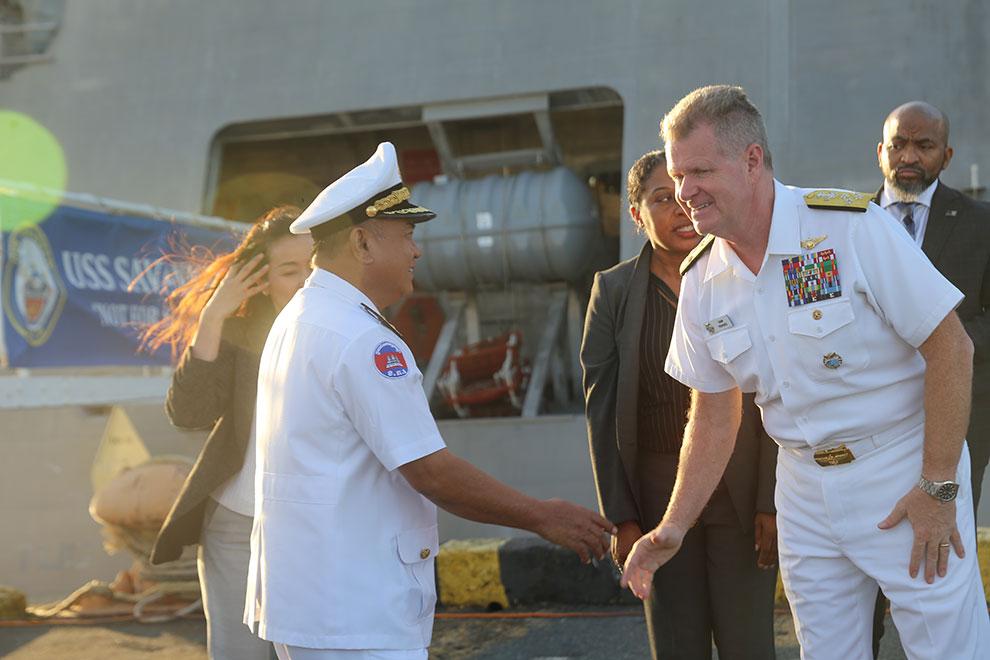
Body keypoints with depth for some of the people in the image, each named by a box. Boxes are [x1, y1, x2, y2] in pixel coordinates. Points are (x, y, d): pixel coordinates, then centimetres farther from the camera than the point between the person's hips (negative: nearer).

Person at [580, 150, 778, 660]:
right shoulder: (614, 290, 0)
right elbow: (601, 409, 1)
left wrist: (772, 501, -8)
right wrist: (621, 517, -3)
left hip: (742, 488, -1)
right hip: (657, 492, 1)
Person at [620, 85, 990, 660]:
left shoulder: (851, 226, -17)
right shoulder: (701, 283, 1)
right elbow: (713, 416, 10)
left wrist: (938, 488, -15)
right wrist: (674, 527, 2)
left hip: (905, 472, -5)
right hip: (806, 492, 5)